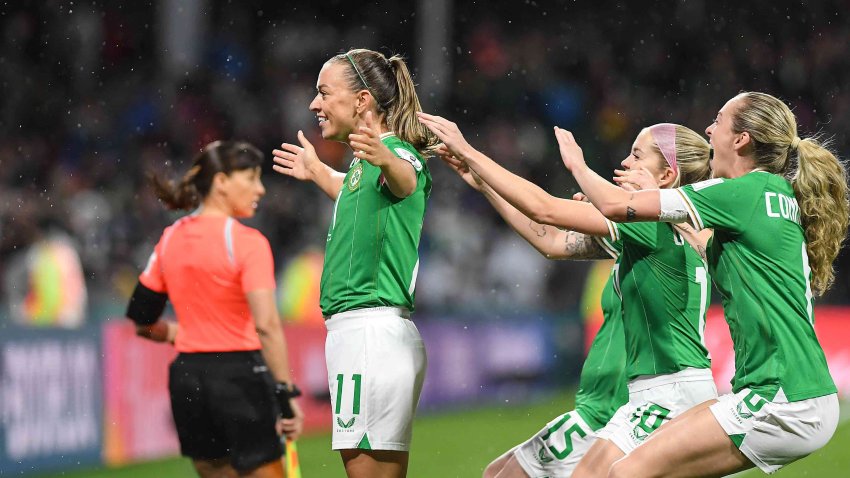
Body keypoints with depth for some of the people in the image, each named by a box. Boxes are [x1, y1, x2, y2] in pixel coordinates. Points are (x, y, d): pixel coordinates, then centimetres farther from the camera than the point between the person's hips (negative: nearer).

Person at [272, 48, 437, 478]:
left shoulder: (397, 150, -11)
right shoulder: (365, 161, 19)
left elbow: (405, 180, -37)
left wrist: (384, 159, -59)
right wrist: (319, 172, 59)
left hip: (372, 332, -10)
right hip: (356, 331, 10)